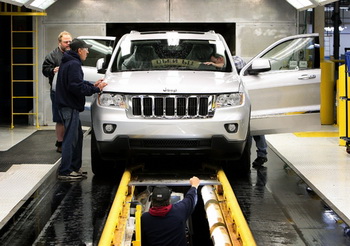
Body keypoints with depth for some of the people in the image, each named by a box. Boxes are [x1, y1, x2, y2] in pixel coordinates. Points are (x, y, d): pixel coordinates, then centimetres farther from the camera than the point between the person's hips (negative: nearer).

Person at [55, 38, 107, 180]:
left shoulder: (68, 62, 18)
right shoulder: (74, 64, -16)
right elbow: (77, 87, -23)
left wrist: (92, 85, 12)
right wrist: (95, 89, -16)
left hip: (68, 106, 11)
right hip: (69, 106, -11)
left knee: (77, 135, 18)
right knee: (71, 138, -8)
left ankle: (75, 167, 24)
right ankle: (65, 171, -7)